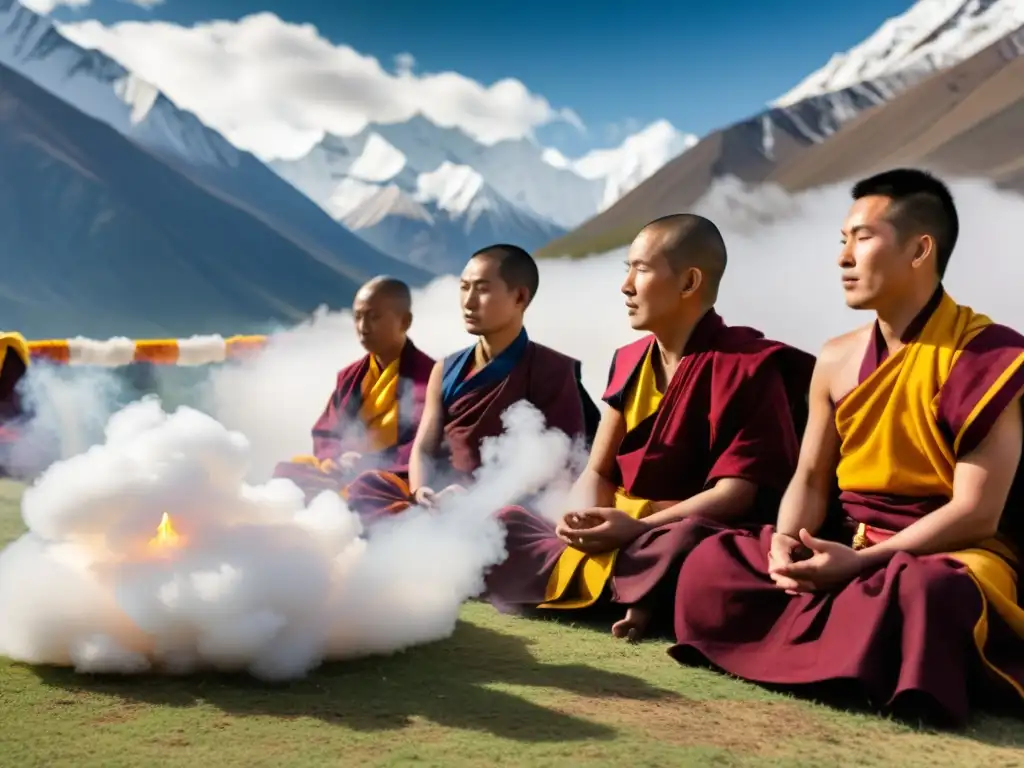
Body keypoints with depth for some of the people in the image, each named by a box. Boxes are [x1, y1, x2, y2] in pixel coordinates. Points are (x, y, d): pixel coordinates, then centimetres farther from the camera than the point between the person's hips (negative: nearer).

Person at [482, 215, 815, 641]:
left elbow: (736, 492, -15)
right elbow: (597, 471, 8)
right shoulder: (629, 362, 11)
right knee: (501, 524, -7)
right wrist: (587, 524, -15)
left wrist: (637, 527, -25)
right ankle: (634, 593, -17)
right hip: (618, 535, 7)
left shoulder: (746, 365, -10)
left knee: (684, 544, -40)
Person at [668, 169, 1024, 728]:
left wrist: (861, 562, -23)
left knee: (920, 591, -42)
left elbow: (976, 511, -15)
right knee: (711, 565, -16)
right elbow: (811, 479, 8)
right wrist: (787, 546, -15)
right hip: (847, 546, 6)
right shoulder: (836, 359, 7)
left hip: (950, 554, -5)